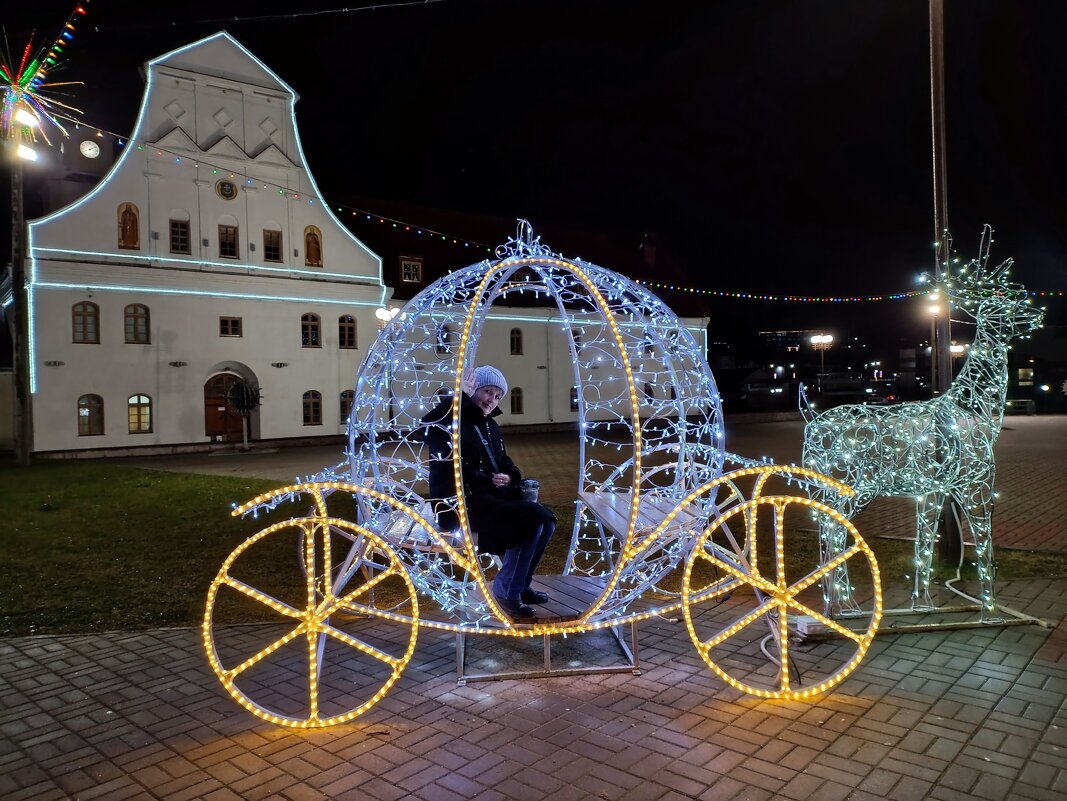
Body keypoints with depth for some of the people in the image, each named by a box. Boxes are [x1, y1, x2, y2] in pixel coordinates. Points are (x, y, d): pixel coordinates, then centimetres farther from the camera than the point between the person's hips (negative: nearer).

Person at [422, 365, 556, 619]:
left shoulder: (490, 426, 18)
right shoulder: (453, 420, -9)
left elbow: (505, 463, 25)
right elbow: (429, 427, -34)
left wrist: (509, 476, 0)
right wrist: (461, 397, -31)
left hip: (493, 497, 9)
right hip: (463, 502, -9)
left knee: (546, 521, -3)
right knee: (532, 520, -23)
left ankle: (520, 585, 11)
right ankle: (506, 590, -8)